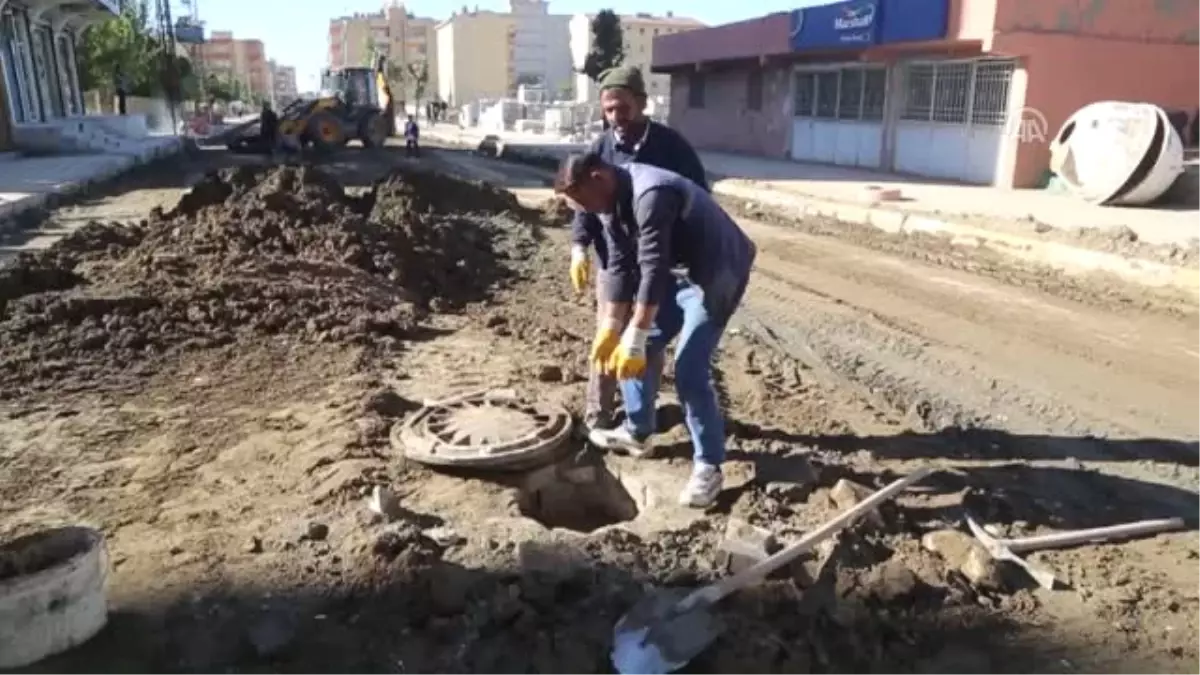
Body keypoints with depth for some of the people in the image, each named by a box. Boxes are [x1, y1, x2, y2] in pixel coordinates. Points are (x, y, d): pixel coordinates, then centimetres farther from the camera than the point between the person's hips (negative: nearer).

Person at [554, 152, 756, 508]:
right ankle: (637, 432, 28)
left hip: (715, 273, -9)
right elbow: (619, 268, 0)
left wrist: (634, 340, -30)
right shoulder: (611, 202, -2)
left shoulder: (650, 195, -31)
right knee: (641, 347, 11)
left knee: (689, 371, -14)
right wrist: (609, 330, -4)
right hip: (677, 272, 9)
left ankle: (708, 466, -1)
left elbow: (653, 271, -32)